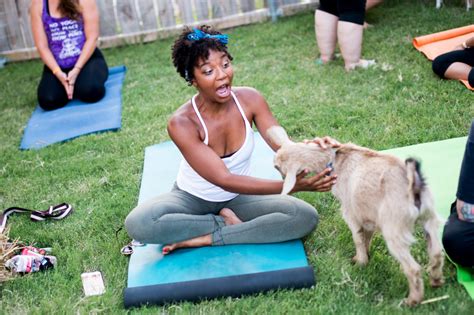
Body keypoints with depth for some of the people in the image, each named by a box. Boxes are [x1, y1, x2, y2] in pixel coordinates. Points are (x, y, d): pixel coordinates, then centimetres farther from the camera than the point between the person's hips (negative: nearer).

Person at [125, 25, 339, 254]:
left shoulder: (249, 99, -16)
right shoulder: (182, 123, -27)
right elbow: (224, 180, -33)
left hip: (238, 197, 3)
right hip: (191, 198, -2)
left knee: (306, 216, -21)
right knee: (138, 223, -32)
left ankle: (205, 239, -18)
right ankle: (227, 223, -13)